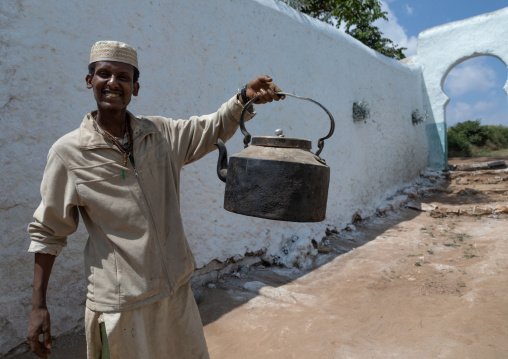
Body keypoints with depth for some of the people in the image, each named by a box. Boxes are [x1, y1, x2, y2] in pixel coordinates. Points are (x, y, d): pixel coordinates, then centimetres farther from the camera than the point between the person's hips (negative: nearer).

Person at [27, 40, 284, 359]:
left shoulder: (162, 133, -1)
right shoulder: (67, 153, -9)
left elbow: (217, 126, 6)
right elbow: (47, 233, -3)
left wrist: (246, 96, -13)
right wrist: (38, 306, -3)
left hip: (177, 290, 4)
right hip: (120, 304, -3)